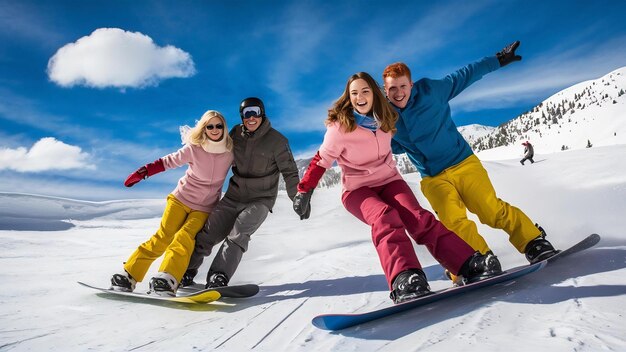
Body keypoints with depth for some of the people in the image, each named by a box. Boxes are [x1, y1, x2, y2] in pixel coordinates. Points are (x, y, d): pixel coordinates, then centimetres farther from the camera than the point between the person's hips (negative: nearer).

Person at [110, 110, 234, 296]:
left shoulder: (230, 151, -9)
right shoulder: (194, 148, -15)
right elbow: (169, 161, -4)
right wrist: (143, 171, -10)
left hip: (205, 208, 1)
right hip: (181, 198, -1)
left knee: (184, 239, -21)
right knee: (162, 237, -8)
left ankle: (167, 279, -26)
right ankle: (128, 275, 1)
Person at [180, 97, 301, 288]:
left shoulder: (277, 140, -8)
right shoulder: (236, 133, 3)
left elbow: (289, 172, -5)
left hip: (260, 199, -4)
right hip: (234, 195, 4)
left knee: (239, 233, -25)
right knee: (208, 234, -1)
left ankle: (219, 277, -27)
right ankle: (187, 271, 16)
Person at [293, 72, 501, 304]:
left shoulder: (385, 118, 1)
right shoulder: (339, 127, -13)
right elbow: (321, 161, -6)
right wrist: (304, 191, -6)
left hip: (389, 180, 4)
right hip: (357, 189, -4)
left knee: (419, 218, -24)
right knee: (384, 217, -37)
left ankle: (471, 265, -32)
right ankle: (403, 280, -53)